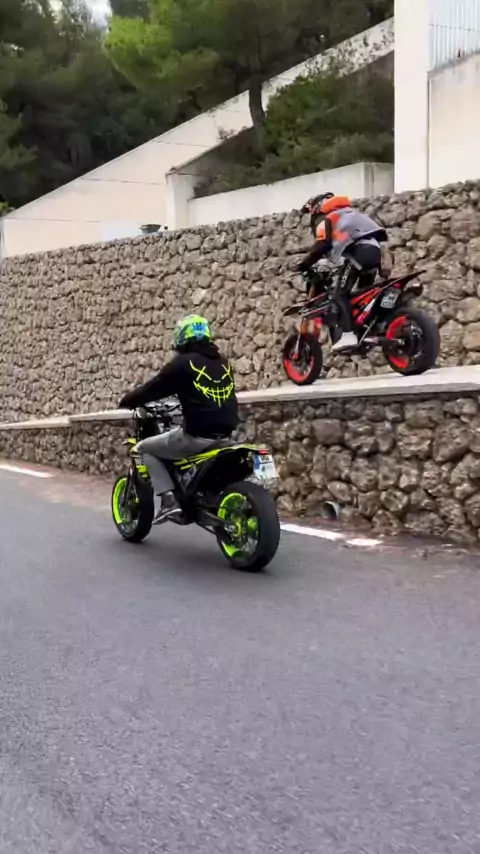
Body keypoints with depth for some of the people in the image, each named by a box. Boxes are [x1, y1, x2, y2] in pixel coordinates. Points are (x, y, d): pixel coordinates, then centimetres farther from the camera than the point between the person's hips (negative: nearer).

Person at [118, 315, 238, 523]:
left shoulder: (183, 363, -6)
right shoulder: (223, 362, 13)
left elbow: (154, 388, 2)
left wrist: (127, 401, 18)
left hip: (197, 436, -7)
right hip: (224, 434, 7)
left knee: (145, 448, 11)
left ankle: (169, 500, -3)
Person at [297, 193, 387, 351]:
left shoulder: (323, 219, 11)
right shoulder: (345, 214, 36)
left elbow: (322, 245, -7)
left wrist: (305, 263, -2)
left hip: (359, 250, -8)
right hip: (374, 248, 8)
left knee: (340, 295, -9)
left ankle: (348, 335, -23)